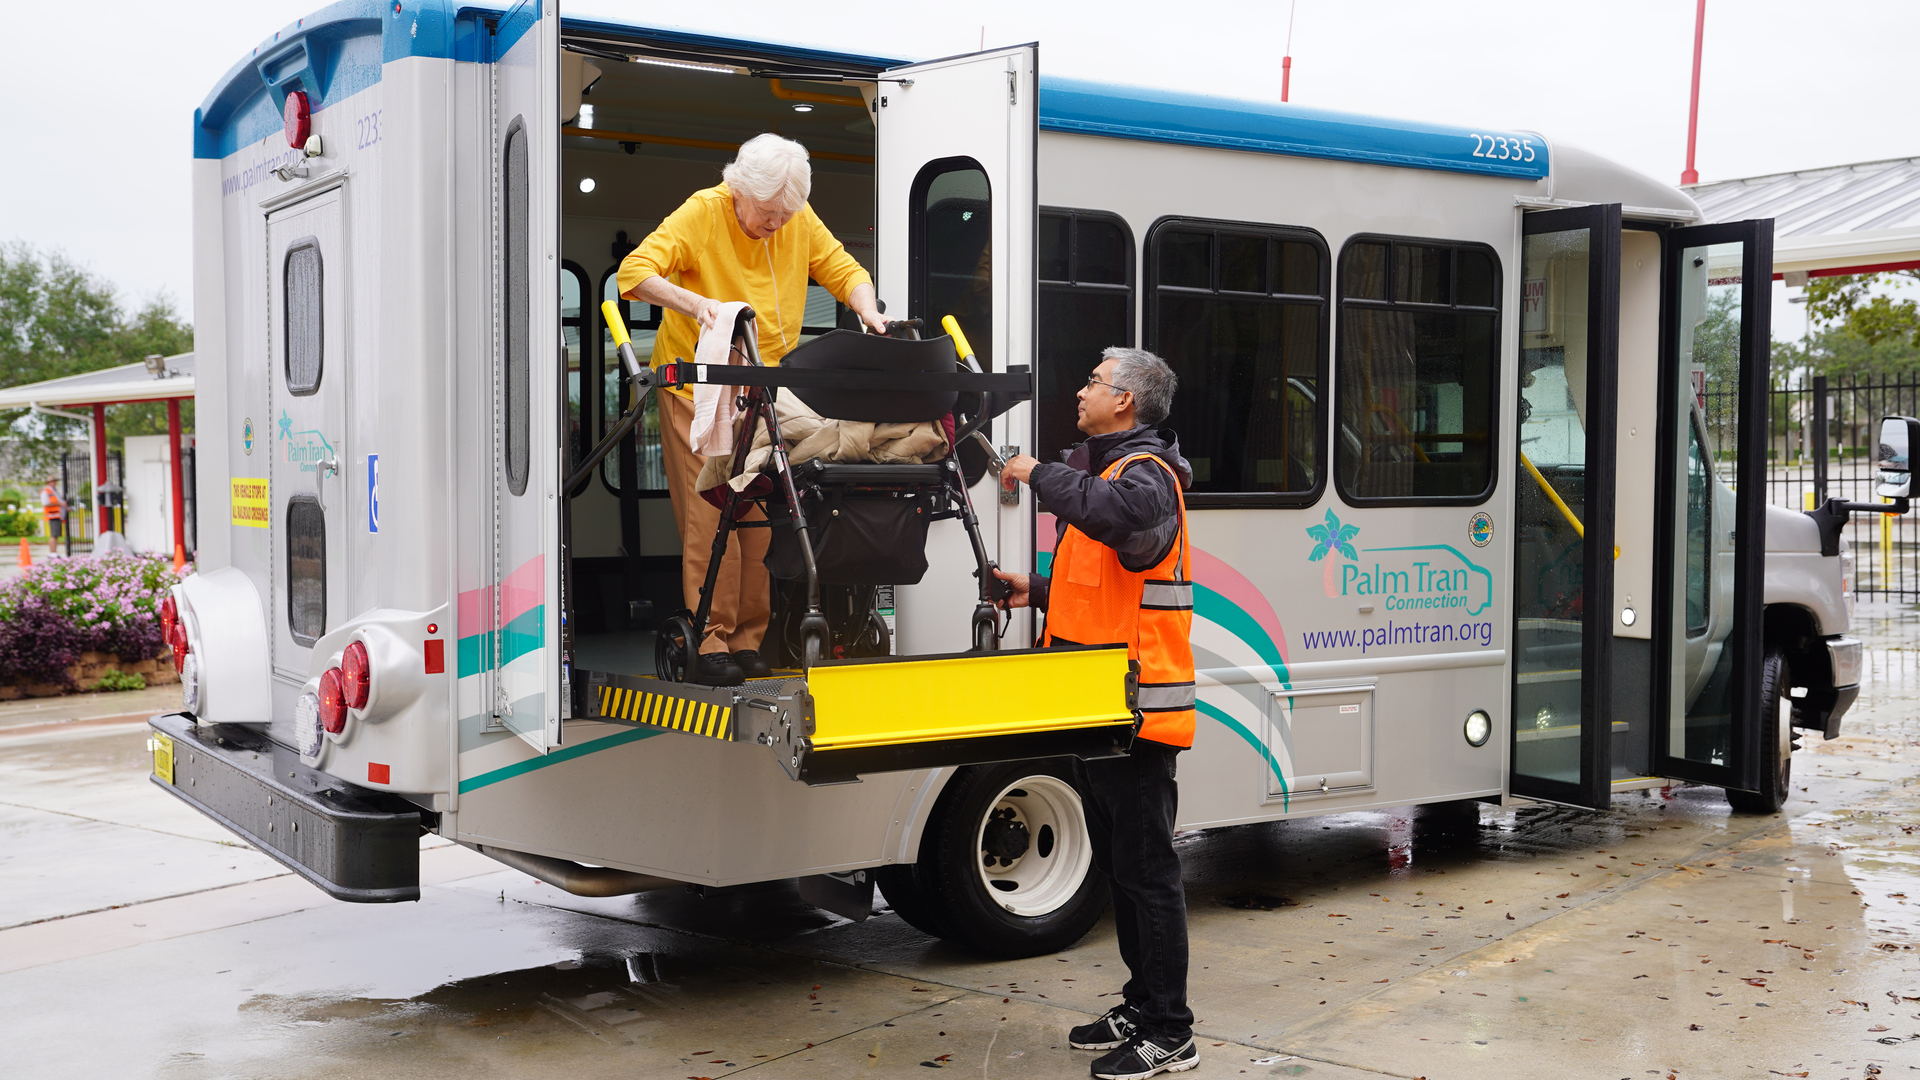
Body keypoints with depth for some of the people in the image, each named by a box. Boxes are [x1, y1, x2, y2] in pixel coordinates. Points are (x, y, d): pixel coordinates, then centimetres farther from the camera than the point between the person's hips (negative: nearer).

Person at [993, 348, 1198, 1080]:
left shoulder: (1147, 473, -13)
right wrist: (1039, 590, 13)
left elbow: (1119, 513, -39)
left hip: (1139, 712, -11)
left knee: (1148, 870, -5)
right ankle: (1141, 1008, 30)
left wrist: (1040, 475, -24)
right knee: (1120, 866, 18)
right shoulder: (1110, 469, 21)